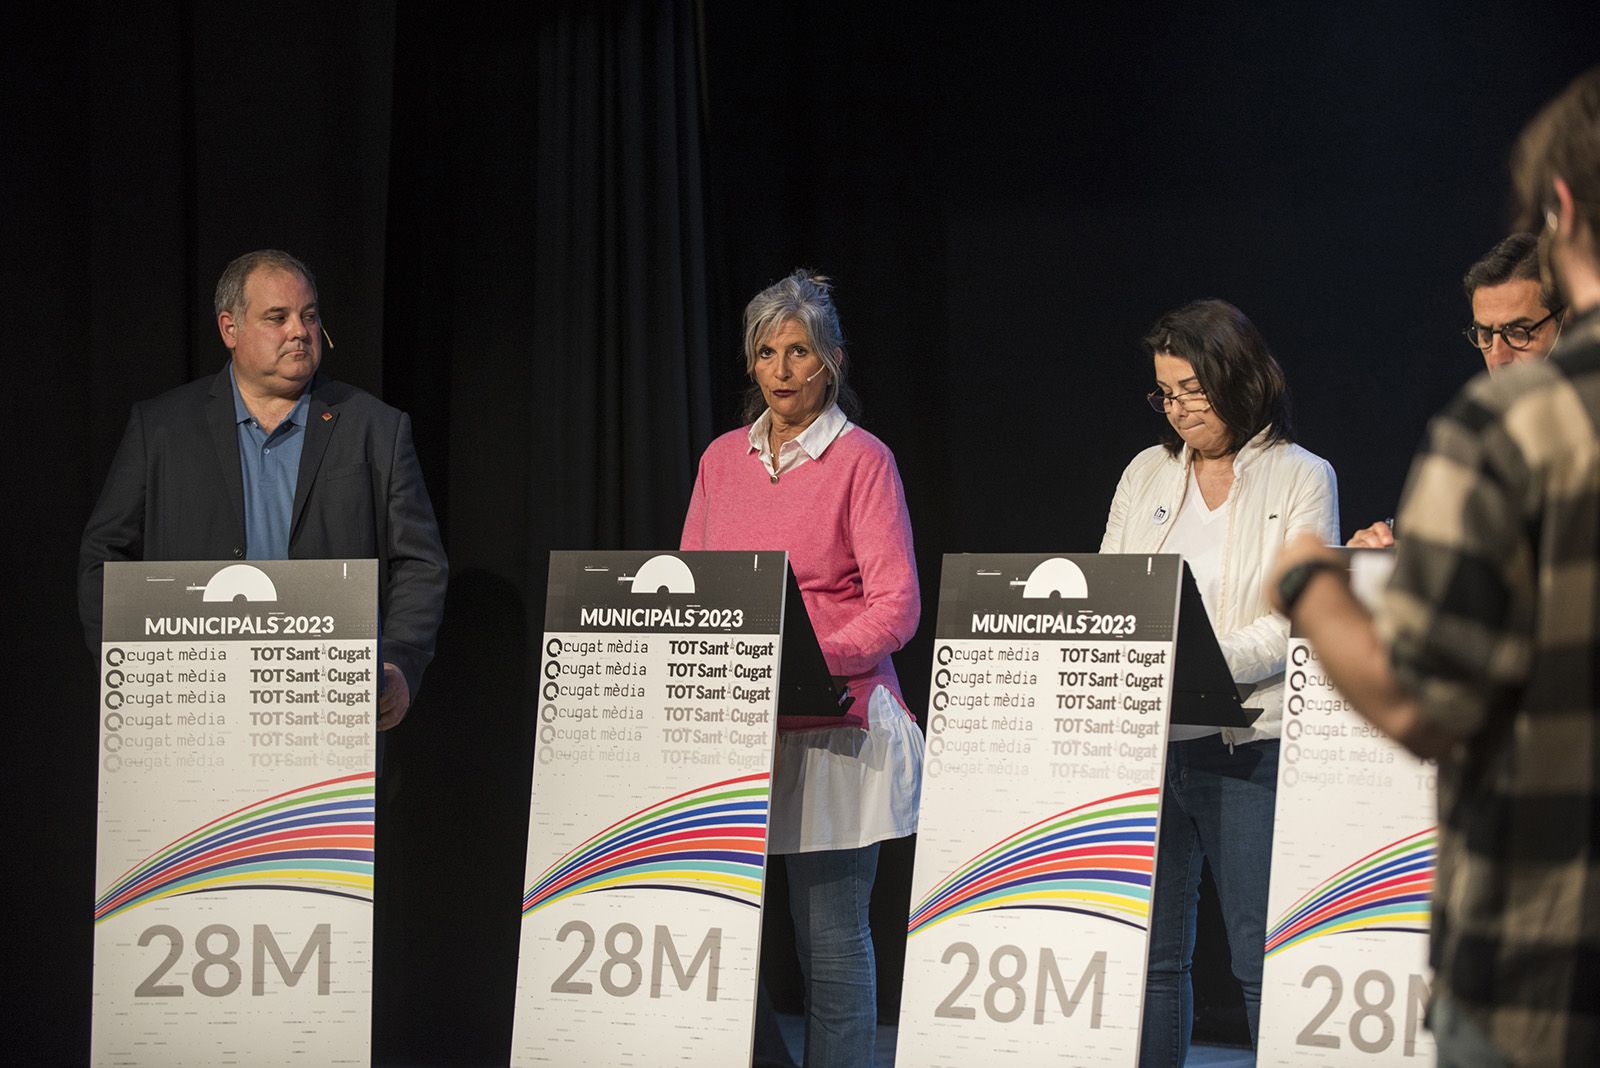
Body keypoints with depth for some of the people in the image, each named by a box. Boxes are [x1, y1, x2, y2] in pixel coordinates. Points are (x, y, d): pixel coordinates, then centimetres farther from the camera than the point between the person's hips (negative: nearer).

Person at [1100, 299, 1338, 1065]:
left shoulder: (1301, 478, 2)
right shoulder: (1147, 473, 16)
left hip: (1247, 743, -4)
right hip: (1144, 739, 4)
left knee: (1265, 962, -5)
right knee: (1149, 957, 5)